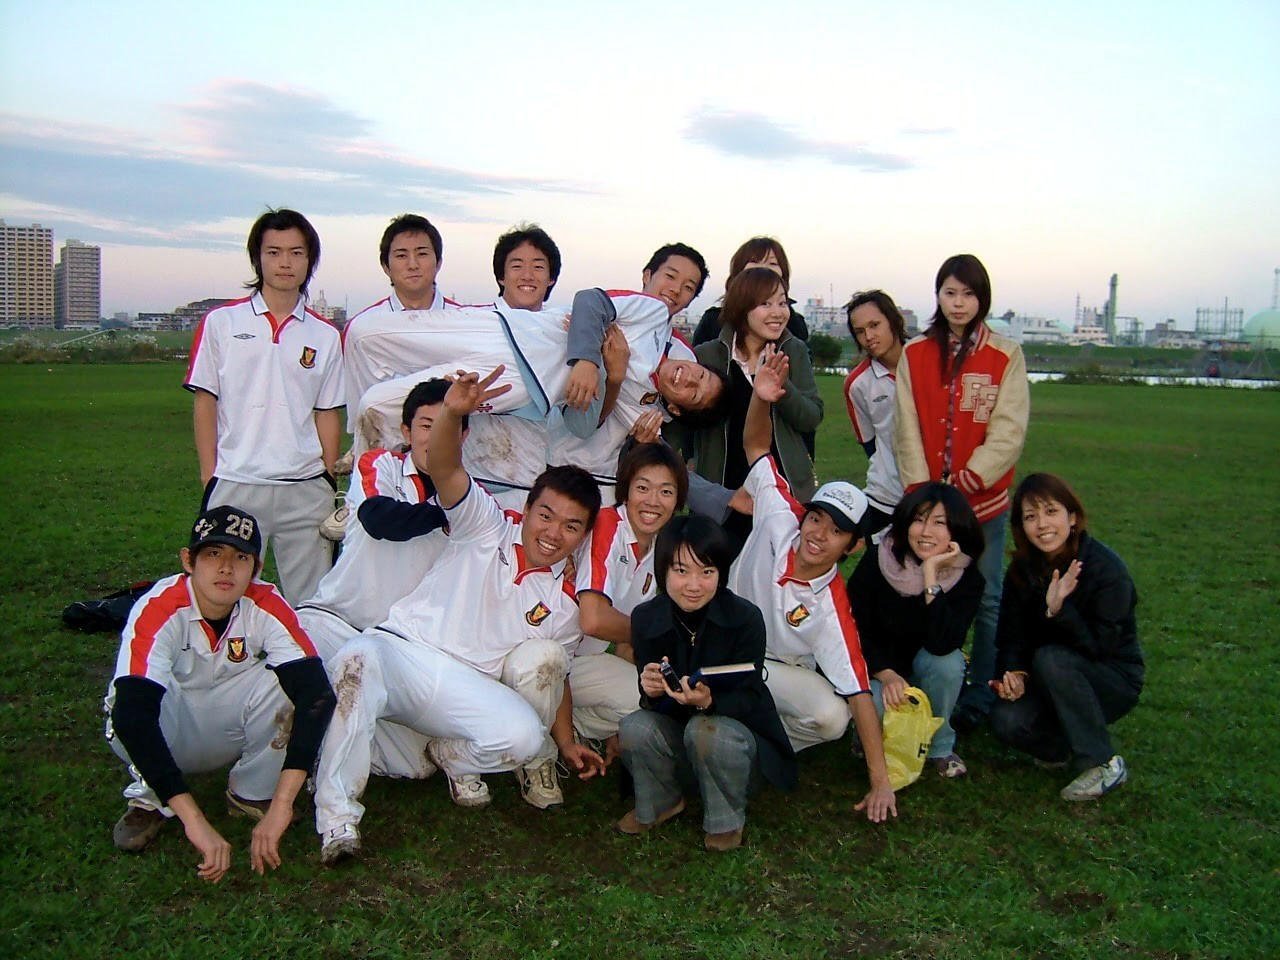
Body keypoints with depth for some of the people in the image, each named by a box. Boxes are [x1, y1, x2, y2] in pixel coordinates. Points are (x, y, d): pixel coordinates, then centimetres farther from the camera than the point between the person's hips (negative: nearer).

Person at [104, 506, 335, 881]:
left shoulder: (267, 606, -22)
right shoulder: (159, 610, -30)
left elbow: (317, 695, -32)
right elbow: (131, 713, -41)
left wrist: (281, 807, -42)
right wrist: (194, 819, -49)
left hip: (231, 734, 2)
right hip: (165, 740, -2)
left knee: (285, 680, -28)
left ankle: (252, 793, -3)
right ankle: (150, 800, -6)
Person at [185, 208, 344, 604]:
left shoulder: (325, 336, 8)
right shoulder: (221, 322, 5)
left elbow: (327, 414, 10)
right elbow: (205, 402, 4)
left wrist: (329, 480, 5)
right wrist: (209, 477, -1)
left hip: (305, 488, 1)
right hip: (235, 485, -1)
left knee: (312, 600, 5)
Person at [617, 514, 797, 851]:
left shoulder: (746, 618, -18)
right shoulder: (645, 618, -9)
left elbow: (748, 699, -18)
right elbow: (653, 703, -6)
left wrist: (707, 701, -40)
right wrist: (651, 692, -32)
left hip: (742, 731, -3)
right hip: (674, 730, 3)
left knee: (705, 730, -35)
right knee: (634, 727, -27)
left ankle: (727, 820, -6)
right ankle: (660, 803, 5)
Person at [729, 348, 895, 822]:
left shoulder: (831, 609, -26)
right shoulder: (780, 520, -20)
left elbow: (858, 693, -25)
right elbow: (756, 447, -11)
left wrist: (880, 780, -27)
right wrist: (761, 399, -32)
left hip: (773, 670, -1)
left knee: (832, 717, -27)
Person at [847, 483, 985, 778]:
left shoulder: (967, 577, -17)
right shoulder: (877, 561, -18)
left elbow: (941, 644, -33)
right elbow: (854, 629, -12)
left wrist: (931, 573, -36)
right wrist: (886, 675, -26)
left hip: (924, 666, 2)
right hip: (876, 666, -1)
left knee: (949, 662, -32)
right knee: (872, 705, -33)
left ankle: (939, 746, -5)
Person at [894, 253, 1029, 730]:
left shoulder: (1005, 356, -1)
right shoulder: (914, 355, 6)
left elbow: (1008, 431, -6)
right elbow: (906, 428, 1)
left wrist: (968, 483, -16)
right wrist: (922, 489, -9)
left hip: (984, 498, -2)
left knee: (985, 600, 5)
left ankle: (980, 700, 14)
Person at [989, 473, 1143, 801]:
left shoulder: (1107, 570, -21)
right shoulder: (1022, 570, -4)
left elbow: (1099, 646, -25)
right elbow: (1011, 636, -3)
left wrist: (1058, 609, -40)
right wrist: (1012, 672, -24)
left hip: (1113, 680, -4)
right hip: (1050, 680, 4)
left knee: (1050, 658, -34)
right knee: (1006, 721, -24)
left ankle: (1104, 764, -19)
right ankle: (1068, 747, 9)